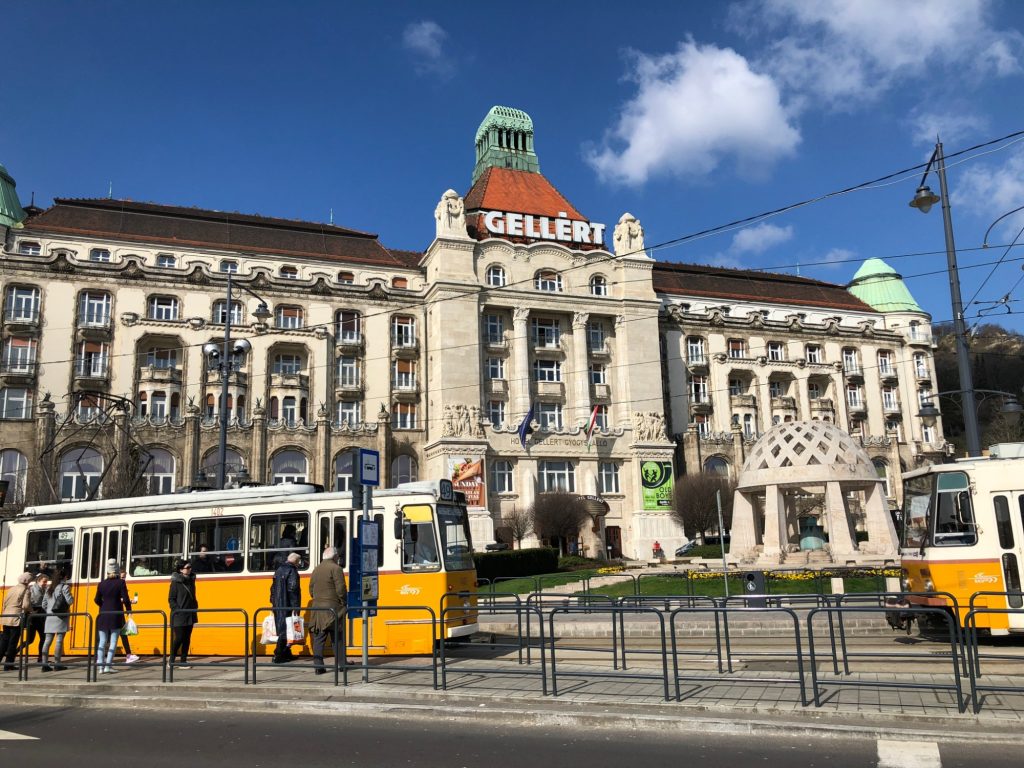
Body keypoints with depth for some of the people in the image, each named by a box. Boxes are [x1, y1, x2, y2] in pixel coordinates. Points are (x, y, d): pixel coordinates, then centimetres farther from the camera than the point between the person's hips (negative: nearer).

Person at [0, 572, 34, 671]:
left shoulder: (11, 589, 12)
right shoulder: (26, 590, -7)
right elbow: (26, 605, -15)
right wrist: (31, 611, 3)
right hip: (17, 619, -6)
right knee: (13, 642, 1)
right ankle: (8, 665, 4)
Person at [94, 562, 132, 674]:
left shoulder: (101, 584, 2)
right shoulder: (120, 583, -8)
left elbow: (97, 600, 7)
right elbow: (125, 599, -10)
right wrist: (129, 610, 4)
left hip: (103, 615, 3)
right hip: (116, 615, -3)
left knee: (102, 641, 7)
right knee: (113, 641, 2)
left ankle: (101, 666, 1)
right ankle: (108, 666, -3)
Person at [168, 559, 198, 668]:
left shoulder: (191, 581, 11)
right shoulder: (176, 582, -8)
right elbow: (171, 599, -8)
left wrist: (195, 607, 7)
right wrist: (178, 610, -16)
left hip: (190, 615, 6)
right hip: (179, 616, -6)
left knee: (187, 639, 7)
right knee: (179, 638, -6)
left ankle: (183, 661, 12)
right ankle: (171, 659, 12)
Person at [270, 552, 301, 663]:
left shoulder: (279, 570, 15)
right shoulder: (292, 571, -11)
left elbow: (273, 588, 19)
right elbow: (292, 589, -19)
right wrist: (295, 607, -20)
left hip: (277, 606, 9)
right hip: (287, 606, -9)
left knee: (281, 629, 15)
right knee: (284, 630, -4)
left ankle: (286, 654, 24)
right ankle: (279, 656, -5)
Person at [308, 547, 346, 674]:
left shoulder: (316, 570, 13)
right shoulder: (336, 568, -8)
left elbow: (311, 590, 14)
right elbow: (340, 589, -13)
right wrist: (343, 603, -1)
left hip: (317, 608, 5)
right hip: (333, 608, -5)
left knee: (318, 638, 3)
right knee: (337, 638, 5)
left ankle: (318, 665, 0)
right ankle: (340, 663, 9)